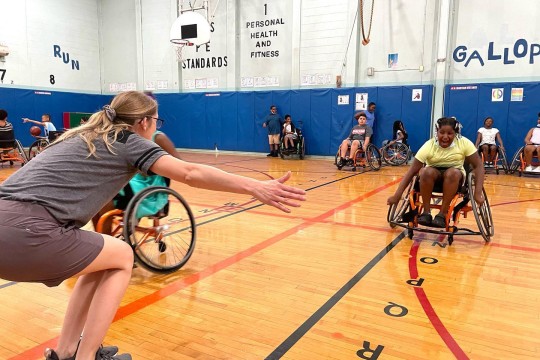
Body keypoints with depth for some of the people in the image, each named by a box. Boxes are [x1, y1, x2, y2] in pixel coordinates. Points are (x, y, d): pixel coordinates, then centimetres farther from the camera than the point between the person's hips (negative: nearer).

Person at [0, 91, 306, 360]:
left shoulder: (87, 135, 24)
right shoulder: (128, 141, 2)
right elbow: (190, 173, -11)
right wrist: (255, 187, -15)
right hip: (25, 233, -9)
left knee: (102, 256, 22)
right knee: (121, 257, 11)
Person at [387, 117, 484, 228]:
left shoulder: (464, 143, -16)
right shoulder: (429, 145, -18)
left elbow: (478, 166, -14)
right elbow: (412, 170, -23)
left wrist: (478, 193, -26)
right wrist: (397, 195, -29)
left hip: (455, 176, 0)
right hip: (433, 174, 0)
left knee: (452, 173, -35)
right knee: (427, 172, -34)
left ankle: (442, 214, -26)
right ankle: (426, 212, -22)